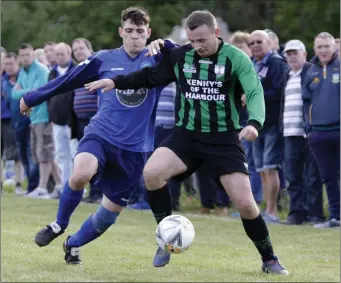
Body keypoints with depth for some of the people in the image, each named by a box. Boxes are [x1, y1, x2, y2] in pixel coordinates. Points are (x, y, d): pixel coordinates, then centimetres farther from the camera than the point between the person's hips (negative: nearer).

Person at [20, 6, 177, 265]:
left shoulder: (157, 60, 3)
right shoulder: (104, 60, 5)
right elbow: (67, 81, 15)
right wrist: (31, 99, 24)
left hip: (135, 148, 1)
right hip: (101, 134, -1)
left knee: (110, 213, 5)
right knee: (80, 174, -32)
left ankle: (73, 244, 34)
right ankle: (59, 225, -4)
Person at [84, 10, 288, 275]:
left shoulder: (236, 58, -9)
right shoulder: (180, 56, 0)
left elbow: (255, 93, -19)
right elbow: (150, 76, 16)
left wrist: (254, 123, -39)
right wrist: (116, 81, 6)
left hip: (224, 139, -2)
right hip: (187, 134, 2)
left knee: (245, 203, -9)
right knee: (151, 173, -24)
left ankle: (270, 260, 16)